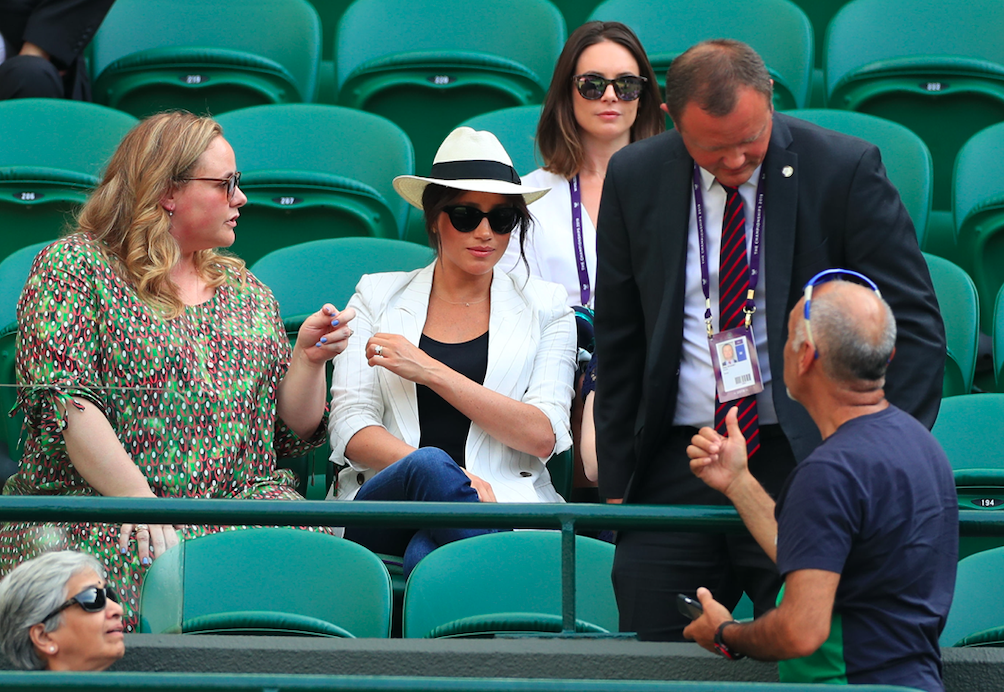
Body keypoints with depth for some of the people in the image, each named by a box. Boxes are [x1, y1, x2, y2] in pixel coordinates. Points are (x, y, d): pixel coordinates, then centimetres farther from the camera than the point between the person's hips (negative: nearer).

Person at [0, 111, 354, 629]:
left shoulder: (247, 291, 22)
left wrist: (308, 358, 2)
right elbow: (65, 402, -9)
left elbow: (292, 433, 21)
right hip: (93, 504, -5)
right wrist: (138, 501, -19)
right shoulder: (73, 266, 4)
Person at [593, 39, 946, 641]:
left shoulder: (846, 170, -5)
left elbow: (915, 327, -3)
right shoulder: (634, 179, 4)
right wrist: (618, 483, 8)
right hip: (675, 467, 3)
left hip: (804, 461, -3)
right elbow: (618, 343, 12)